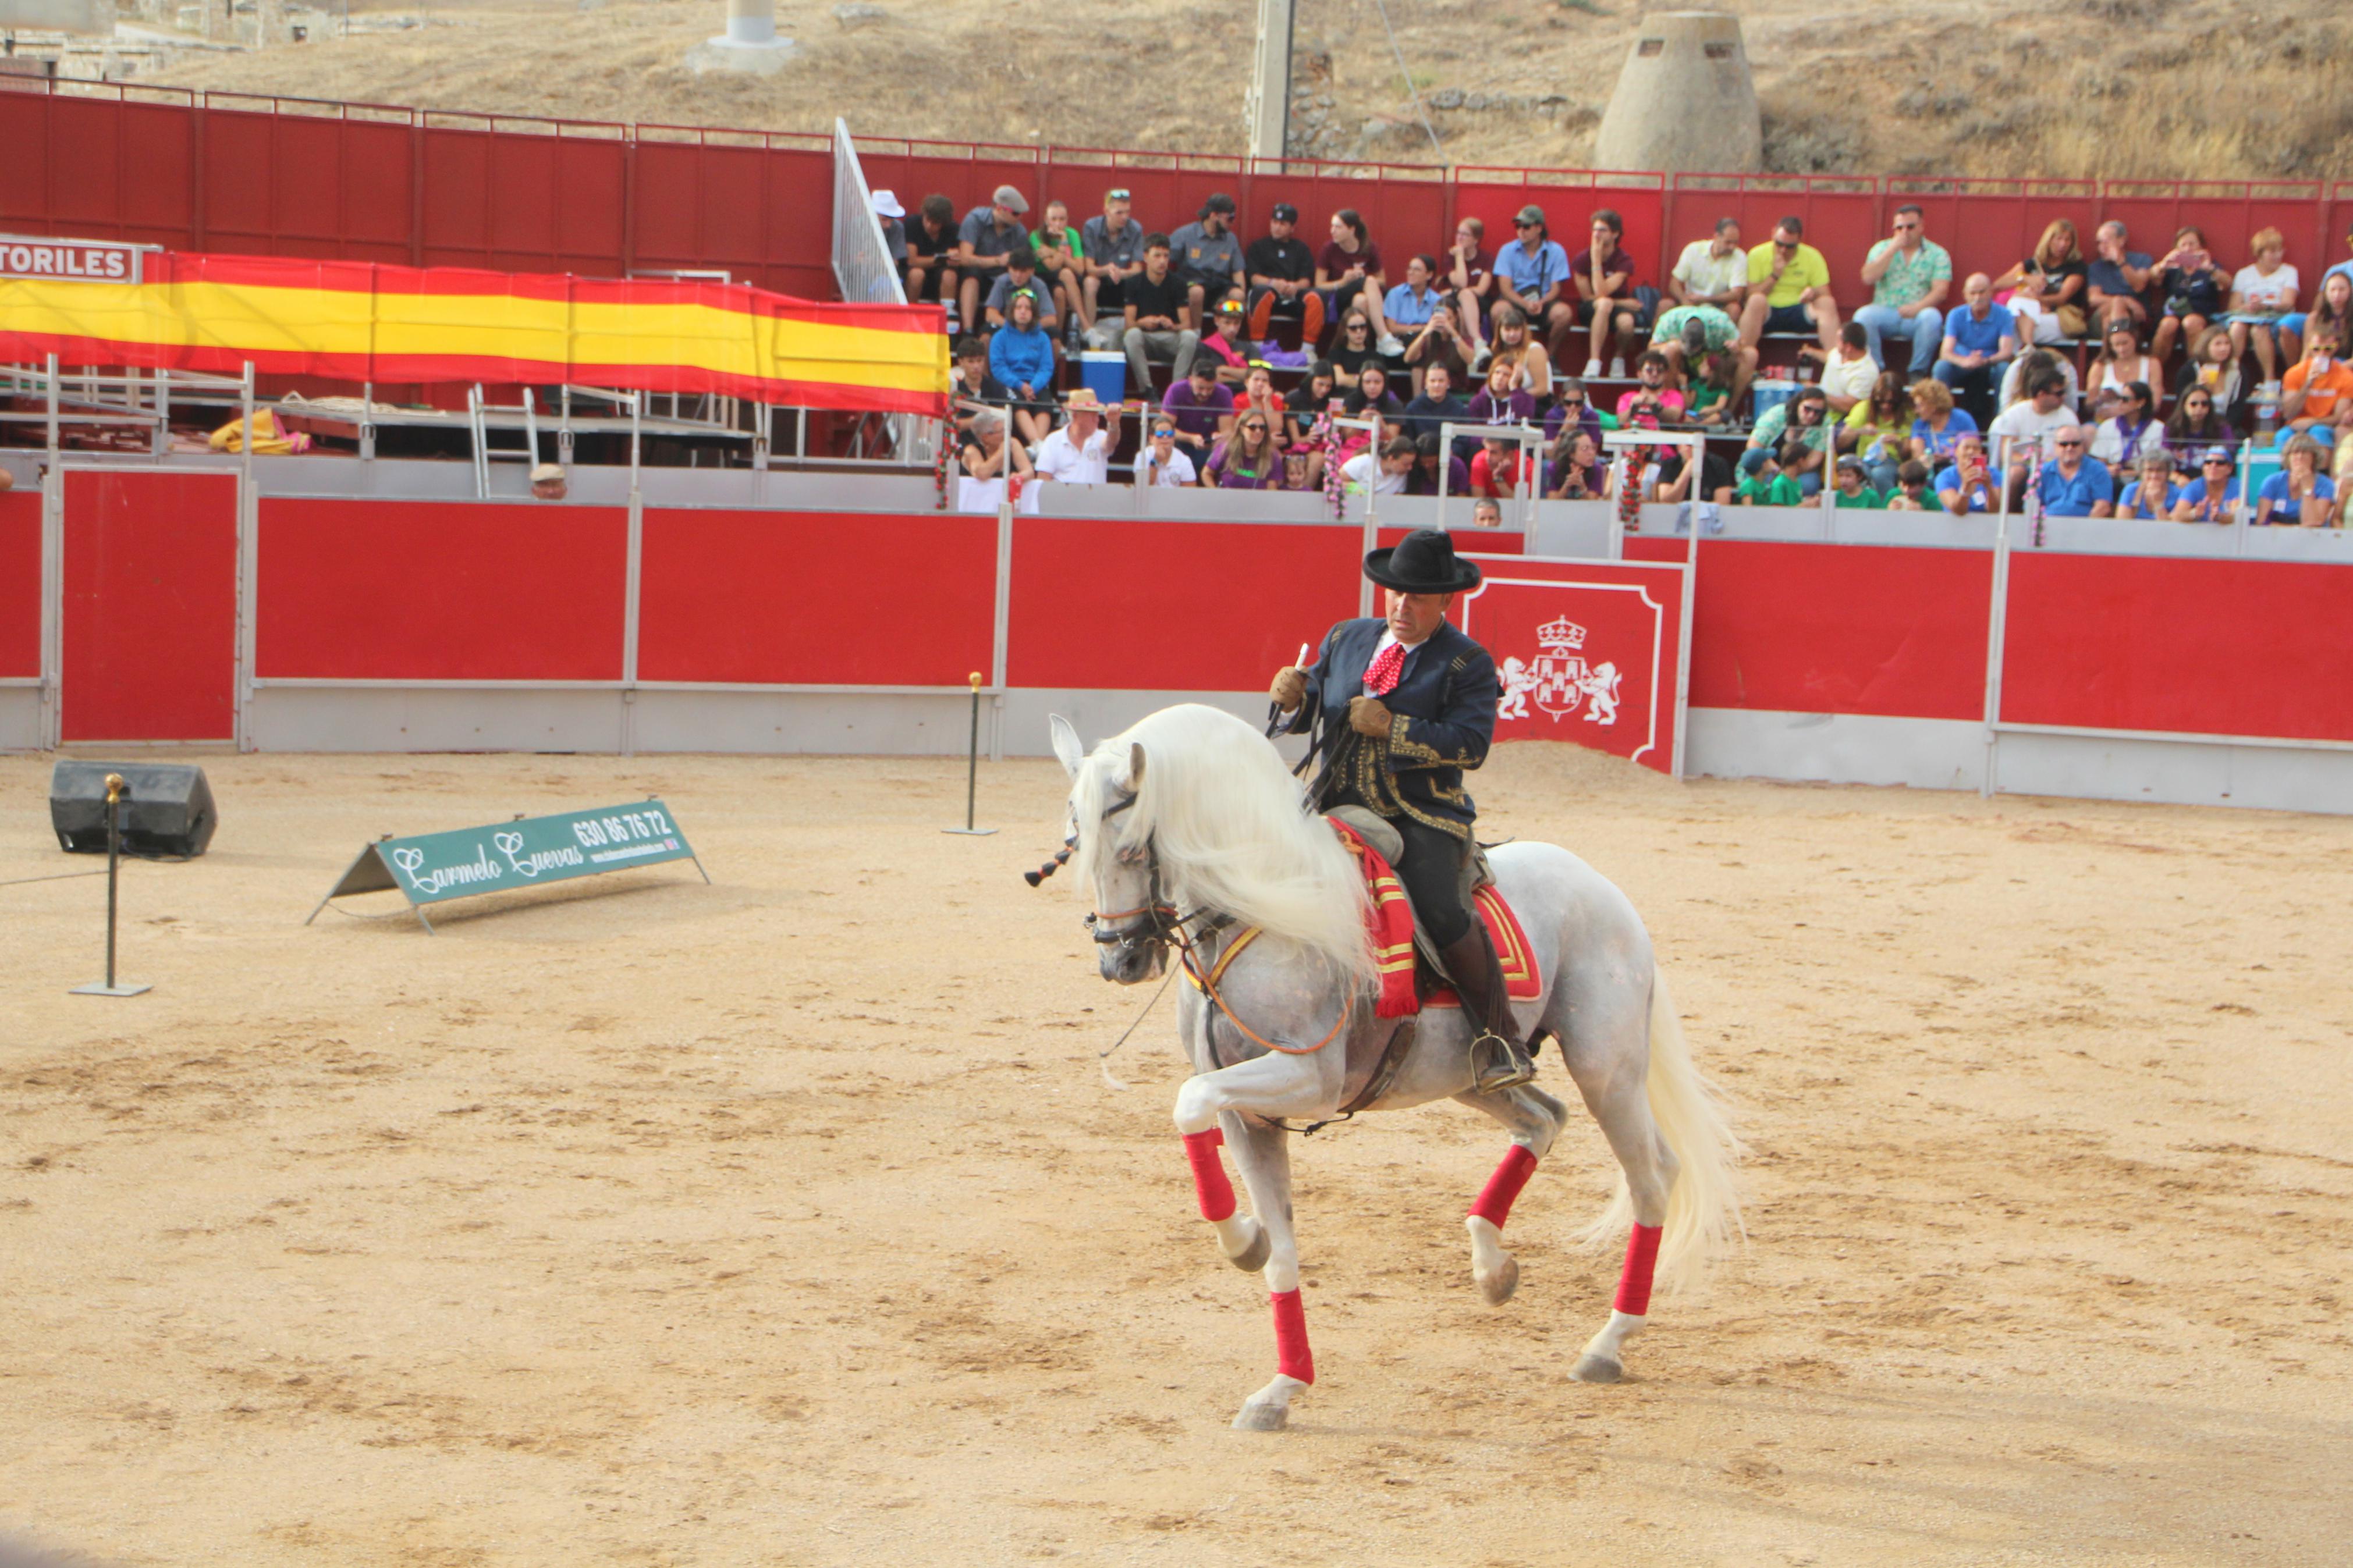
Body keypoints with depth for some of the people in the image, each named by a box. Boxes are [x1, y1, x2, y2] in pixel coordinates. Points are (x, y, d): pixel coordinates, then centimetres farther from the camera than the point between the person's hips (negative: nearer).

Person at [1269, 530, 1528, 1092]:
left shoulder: (1467, 664, 0)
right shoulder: (1345, 639, 15)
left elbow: (1470, 744, -14)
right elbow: (1305, 717, 18)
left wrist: (1391, 728, -20)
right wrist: (1292, 696, -6)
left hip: (1422, 815, -5)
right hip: (1335, 806, 5)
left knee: (1444, 914, -27)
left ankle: (1501, 1040, -14)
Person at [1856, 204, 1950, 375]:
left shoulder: (1937, 254, 7)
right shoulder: (1882, 248, 12)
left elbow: (1941, 290, -5)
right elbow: (1868, 278, -5)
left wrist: (1917, 307, -23)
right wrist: (1893, 249, -9)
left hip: (1916, 316, -1)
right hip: (1885, 312, 1)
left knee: (1932, 317, -34)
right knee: (1863, 316, -30)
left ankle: (1918, 373, -22)